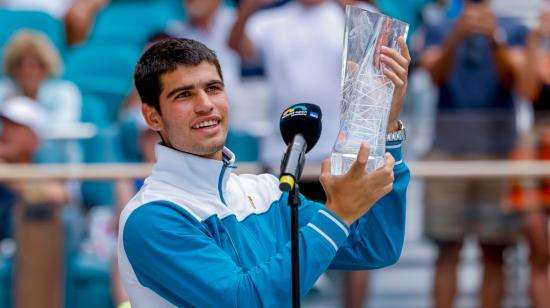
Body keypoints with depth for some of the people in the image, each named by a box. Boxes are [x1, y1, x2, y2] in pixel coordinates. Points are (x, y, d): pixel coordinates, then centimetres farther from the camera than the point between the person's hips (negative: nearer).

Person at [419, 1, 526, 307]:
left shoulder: (512, 31, 9)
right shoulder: (439, 31, 11)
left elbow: (512, 80, -7)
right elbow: (436, 74, -8)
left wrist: (494, 39, -23)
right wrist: (457, 36, -25)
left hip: (498, 147, 0)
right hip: (449, 149, 0)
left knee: (494, 253, 1)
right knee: (448, 250, -2)